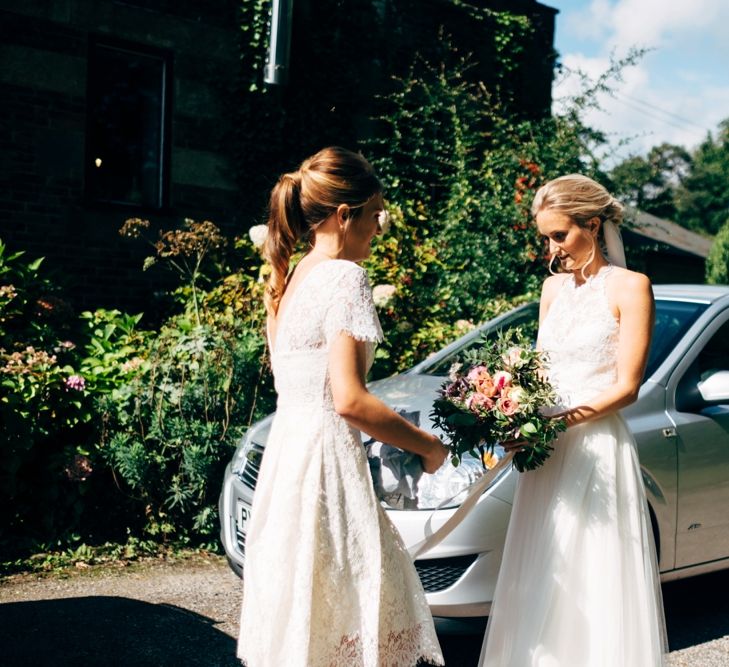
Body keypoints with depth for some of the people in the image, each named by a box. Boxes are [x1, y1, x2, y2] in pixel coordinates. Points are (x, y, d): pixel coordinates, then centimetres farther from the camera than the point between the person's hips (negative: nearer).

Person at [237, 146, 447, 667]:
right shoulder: (344, 277, -12)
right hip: (327, 463, -9)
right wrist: (429, 446, -8)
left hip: (283, 458, 9)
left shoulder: (289, 281, 13)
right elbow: (349, 400, -19)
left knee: (294, 616, 15)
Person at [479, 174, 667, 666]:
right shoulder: (554, 286, 14)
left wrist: (558, 421, -21)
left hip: (598, 450, -6)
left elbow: (626, 387, -10)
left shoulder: (629, 287, -6)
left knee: (597, 585, 0)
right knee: (544, 586, 10)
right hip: (547, 455, 6)